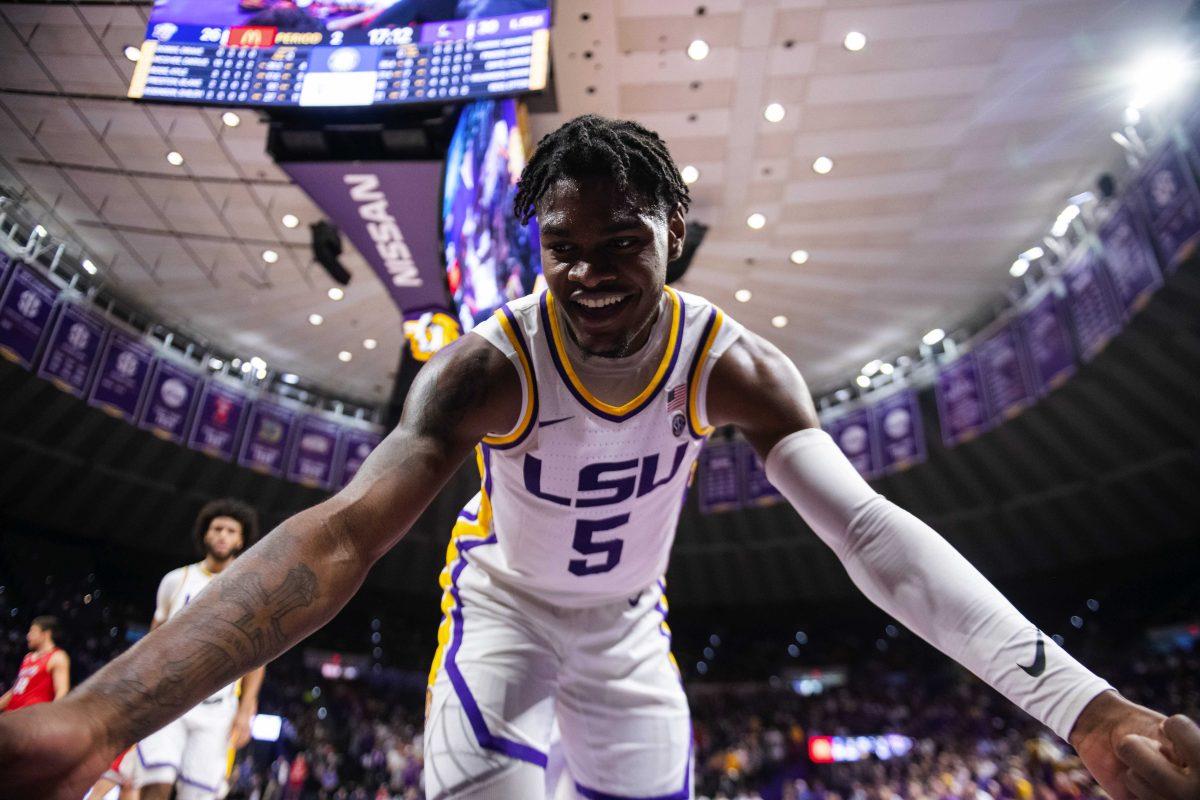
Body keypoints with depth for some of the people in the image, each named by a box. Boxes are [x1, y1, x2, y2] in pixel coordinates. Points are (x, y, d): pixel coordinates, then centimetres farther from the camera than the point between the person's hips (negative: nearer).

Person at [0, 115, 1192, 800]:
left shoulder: (735, 366, -23)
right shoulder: (491, 366, -30)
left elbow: (867, 527, -31)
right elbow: (342, 531, -41)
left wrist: (1078, 700, -43)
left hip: (627, 623, 3)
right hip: (503, 605, -3)